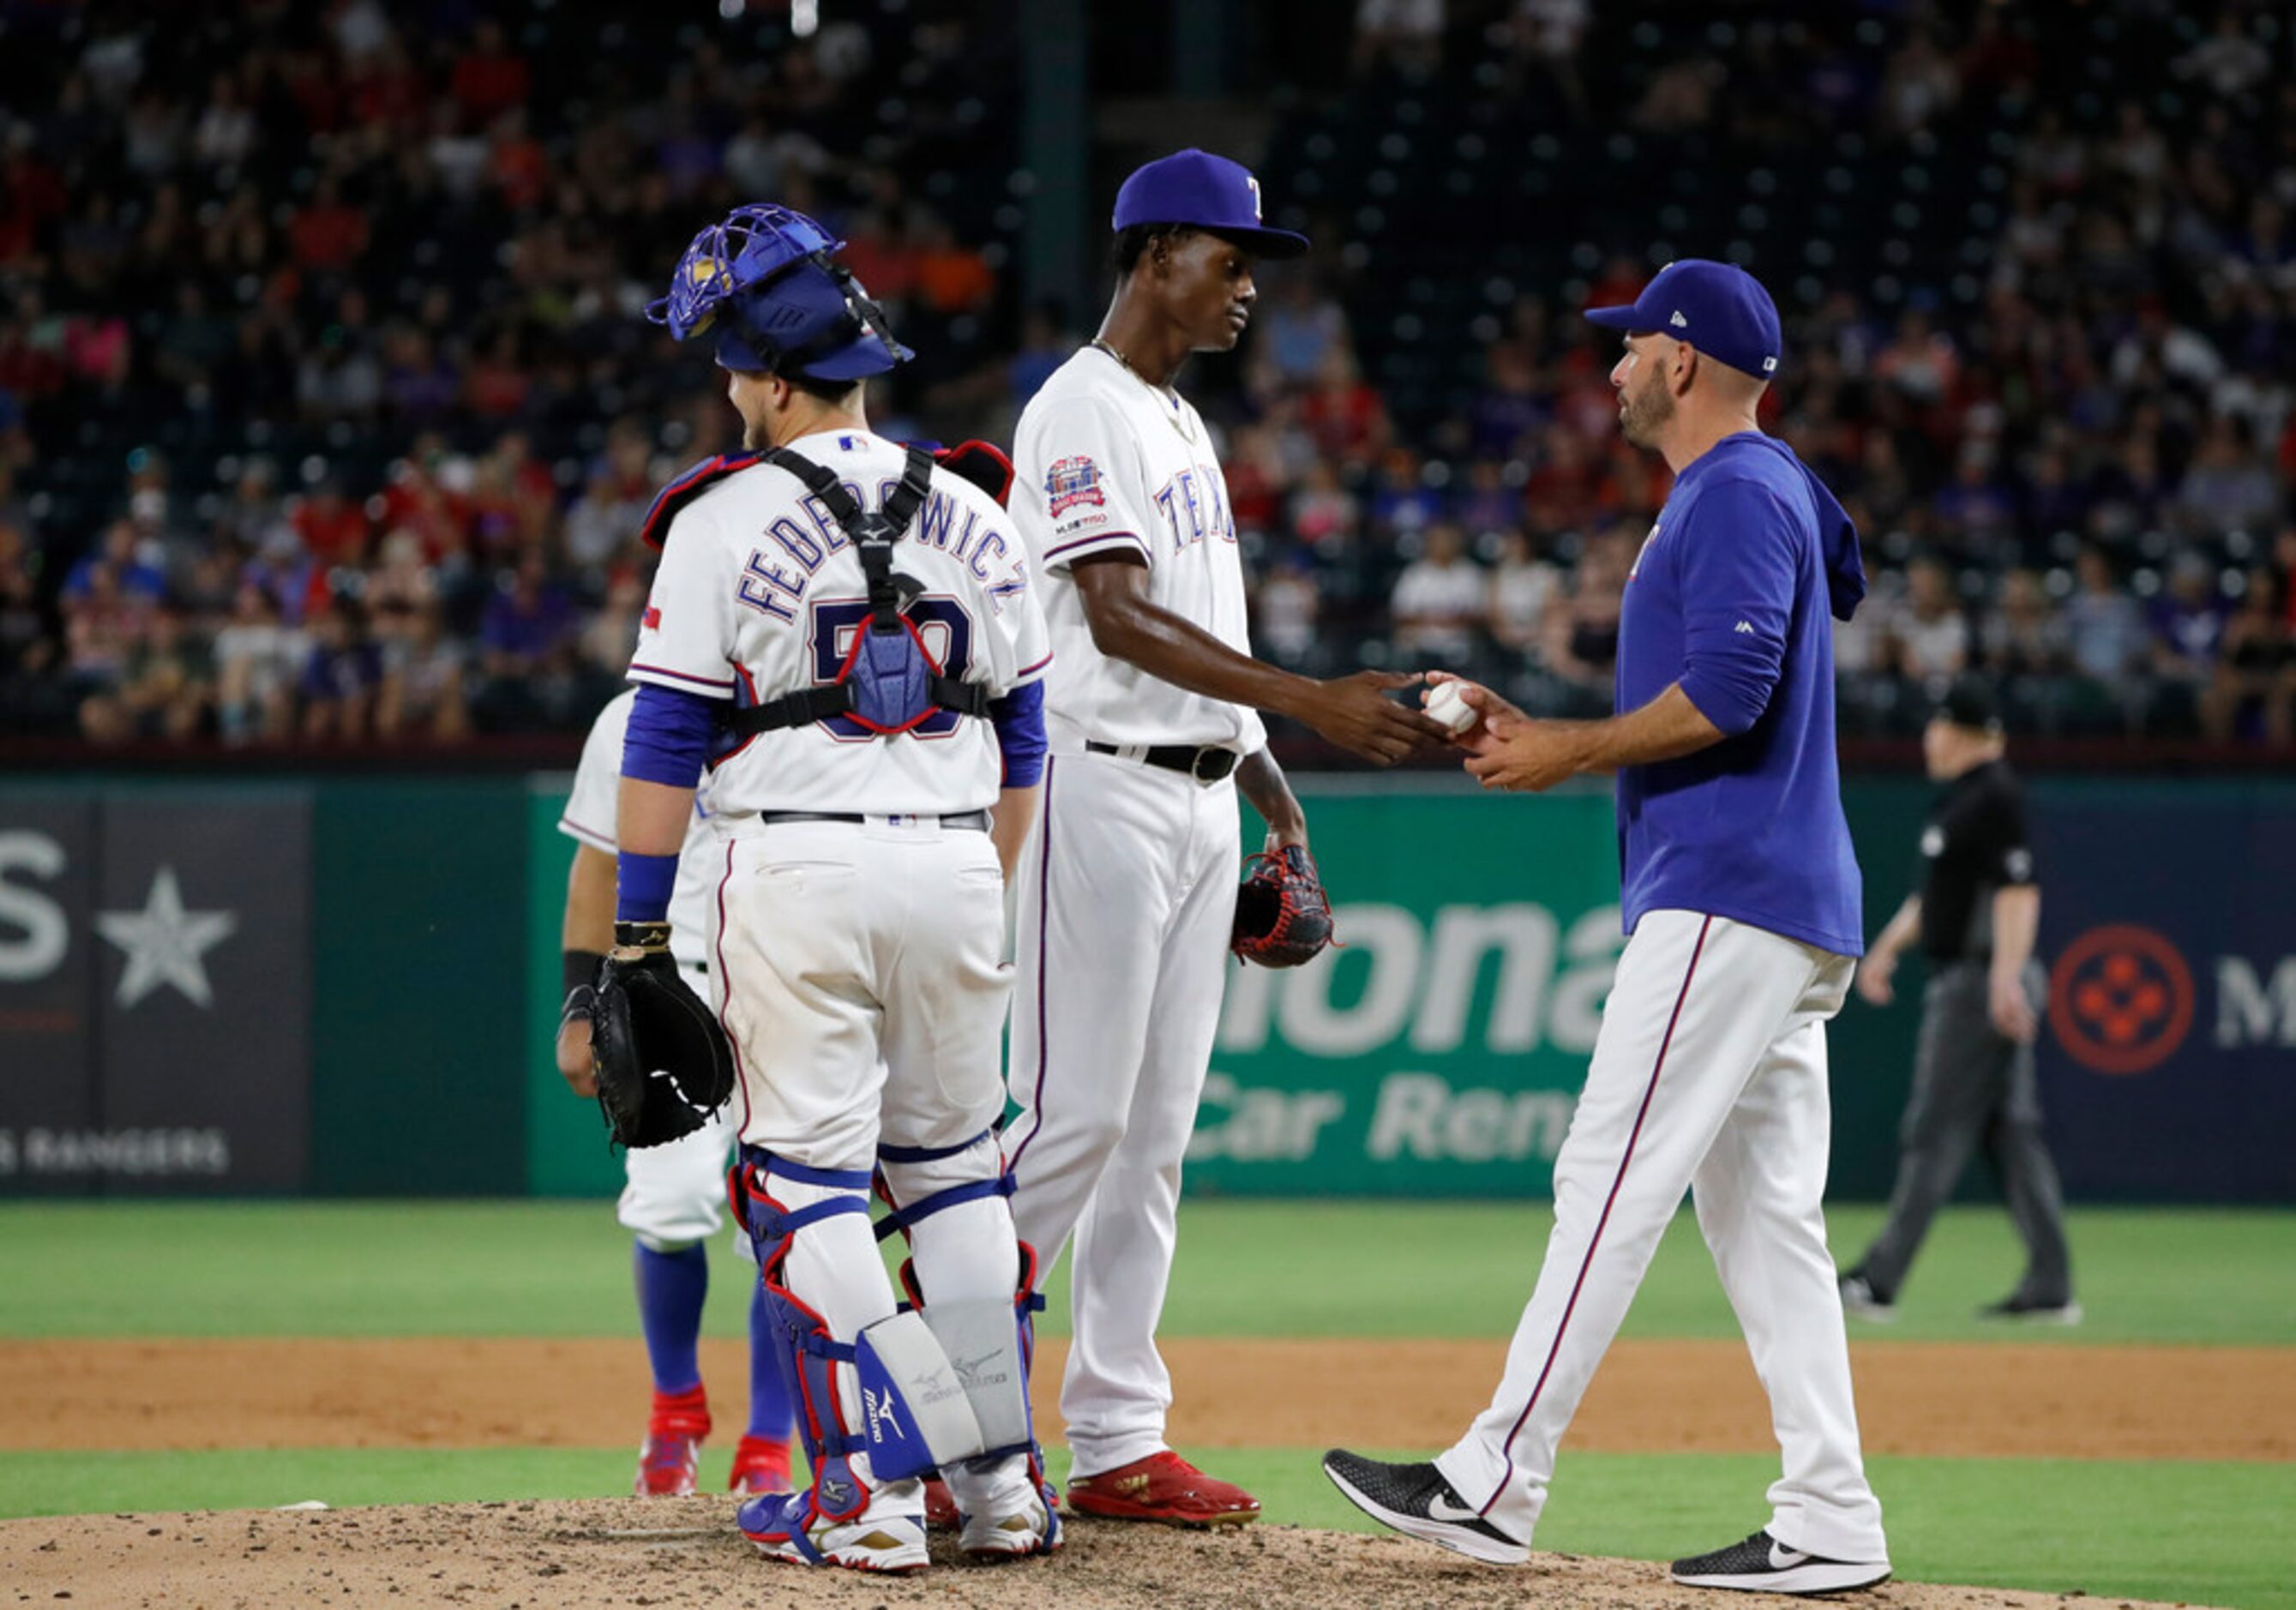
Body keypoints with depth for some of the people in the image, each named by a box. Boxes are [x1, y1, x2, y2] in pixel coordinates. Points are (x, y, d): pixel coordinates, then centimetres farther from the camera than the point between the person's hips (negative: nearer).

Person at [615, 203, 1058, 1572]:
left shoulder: (728, 520, -5)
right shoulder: (972, 520, 9)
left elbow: (666, 740, -6)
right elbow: (1022, 737, 14)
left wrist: (637, 932, -1)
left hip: (799, 868, -4)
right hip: (955, 865, 5)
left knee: (807, 1176, 0)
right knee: (955, 1165, 14)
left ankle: (871, 1492, -6)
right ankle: (1001, 1482, 12)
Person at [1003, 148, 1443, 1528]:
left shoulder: (1186, 425, 20)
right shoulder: (1083, 415, -11)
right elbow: (1119, 618, -22)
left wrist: (1272, 789, 15)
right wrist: (1312, 702, -29)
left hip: (1202, 802, 9)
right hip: (1101, 788, -9)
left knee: (1158, 1130, 7)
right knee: (1072, 1116, -11)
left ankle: (1118, 1440, 8)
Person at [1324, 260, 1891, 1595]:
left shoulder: (1738, 494, -9)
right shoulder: (1747, 496, 24)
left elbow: (1726, 694, -22)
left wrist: (1566, 754, -11)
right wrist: (1537, 735, 17)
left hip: (1728, 896, -11)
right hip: (1785, 912, 11)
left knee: (1613, 1181, -11)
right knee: (1764, 1214, 7)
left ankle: (1497, 1484, -13)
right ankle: (1829, 1523, 3)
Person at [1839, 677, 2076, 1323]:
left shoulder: (1995, 796, -14)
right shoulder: (1959, 796, 17)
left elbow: (2019, 891, -23)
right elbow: (1937, 891, 28)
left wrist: (2005, 978, -31)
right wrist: (1887, 948, 23)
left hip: (1981, 980, -10)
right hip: (1966, 979, 10)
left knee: (1936, 1131, -9)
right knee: (2011, 1130, 9)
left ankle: (1880, 1279, -8)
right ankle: (2050, 1287, 9)